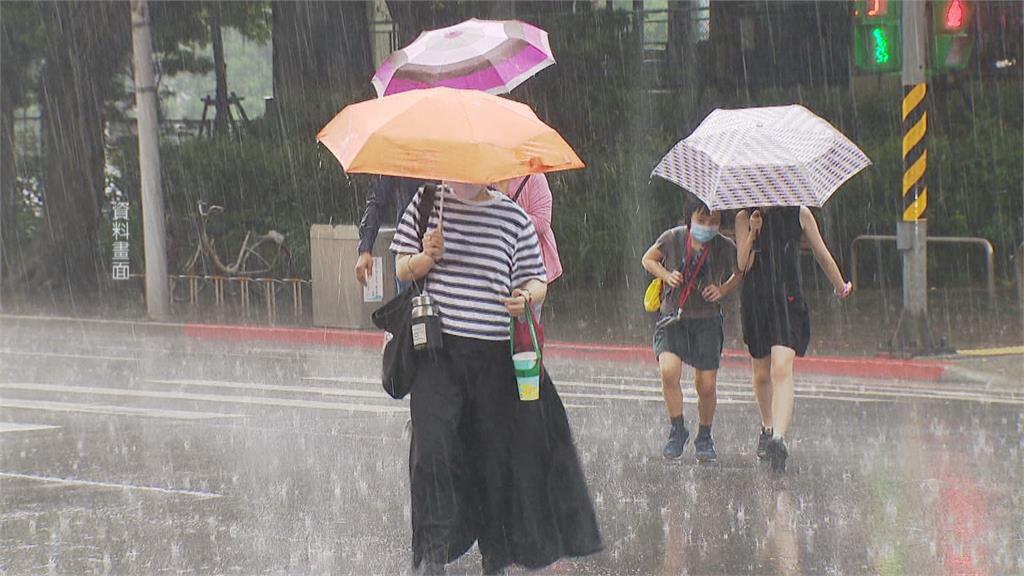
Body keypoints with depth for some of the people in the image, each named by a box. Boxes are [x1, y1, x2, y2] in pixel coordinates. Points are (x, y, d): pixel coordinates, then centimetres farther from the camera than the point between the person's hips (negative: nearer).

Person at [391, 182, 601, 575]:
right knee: (433, 446, -11)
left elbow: (538, 280, 10)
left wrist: (526, 296, -13)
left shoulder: (513, 217, 5)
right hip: (438, 351, -1)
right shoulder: (428, 203, 6)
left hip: (494, 354, 1)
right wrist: (427, 257, -12)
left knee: (496, 449, 5)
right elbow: (403, 269, 10)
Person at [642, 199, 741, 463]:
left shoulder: (725, 248, -5)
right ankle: (677, 430, -5)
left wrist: (723, 290, -5)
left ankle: (704, 438, 22)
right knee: (669, 370, -23)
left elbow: (740, 274, 13)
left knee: (706, 386, -2)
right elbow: (648, 259, 11)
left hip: (707, 320, 1)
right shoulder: (673, 238, -7)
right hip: (673, 316, 0)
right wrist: (667, 275, -7)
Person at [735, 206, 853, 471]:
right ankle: (767, 427, 39)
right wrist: (753, 233, -17)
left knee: (782, 369, -19)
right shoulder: (744, 218, 3)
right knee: (761, 374, 13)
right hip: (755, 302, 2)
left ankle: (778, 438, -30)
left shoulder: (800, 214, 3)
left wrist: (840, 287, 24)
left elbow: (822, 255, 14)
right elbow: (742, 265, -5)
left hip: (788, 302, -2)